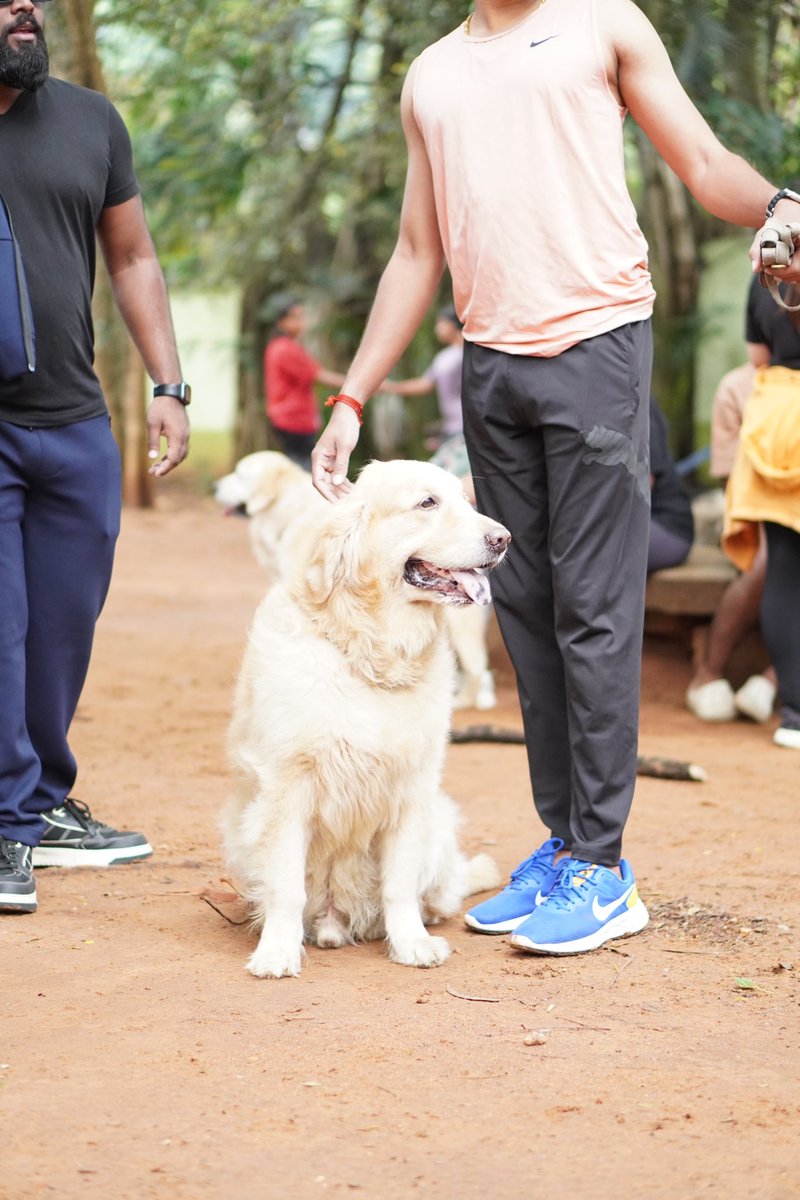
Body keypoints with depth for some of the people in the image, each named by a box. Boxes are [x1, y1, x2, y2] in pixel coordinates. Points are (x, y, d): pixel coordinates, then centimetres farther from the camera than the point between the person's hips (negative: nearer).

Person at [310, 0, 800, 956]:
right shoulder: (430, 78, 19)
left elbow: (703, 165, 1)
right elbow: (417, 256, 21)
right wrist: (352, 399, 15)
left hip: (595, 341, -5)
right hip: (489, 364, 5)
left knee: (595, 611, -6)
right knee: (526, 610, 5)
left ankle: (601, 867, -3)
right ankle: (560, 842, 12)